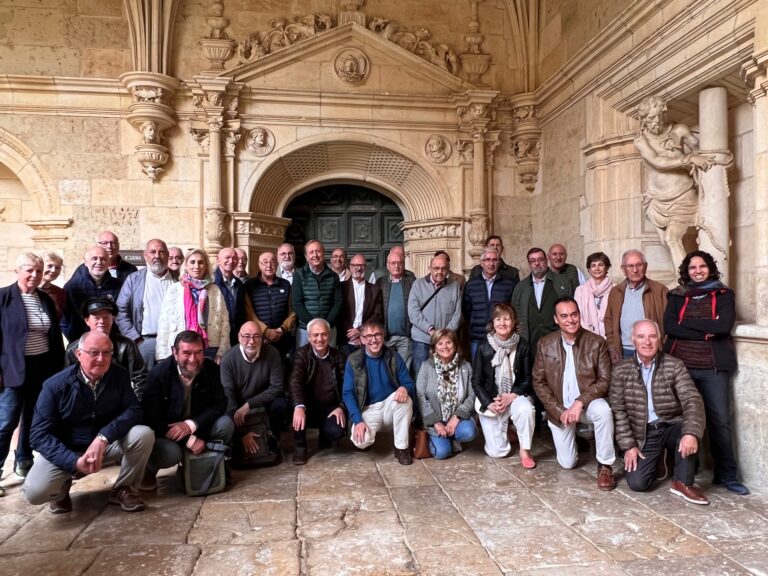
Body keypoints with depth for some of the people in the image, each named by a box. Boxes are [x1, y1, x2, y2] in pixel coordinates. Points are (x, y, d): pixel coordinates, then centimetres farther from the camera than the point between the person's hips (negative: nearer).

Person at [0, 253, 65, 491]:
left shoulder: (46, 299, 8)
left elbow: (56, 336, 12)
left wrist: (59, 368, 9)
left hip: (43, 369, 5)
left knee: (32, 420, 14)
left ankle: (24, 462, 29)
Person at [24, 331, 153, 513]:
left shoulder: (119, 376, -9)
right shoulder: (55, 385, -15)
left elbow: (133, 410, -16)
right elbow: (40, 435, -16)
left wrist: (103, 437, -34)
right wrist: (74, 462, -30)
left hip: (107, 445, 2)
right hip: (66, 451, -1)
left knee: (144, 434, -25)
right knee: (35, 492, -28)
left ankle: (121, 489, -1)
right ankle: (62, 486, 11)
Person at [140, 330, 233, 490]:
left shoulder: (211, 368, -11)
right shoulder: (159, 374, -21)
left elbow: (219, 403, -10)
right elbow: (151, 417, -22)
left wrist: (191, 424, -28)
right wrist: (189, 440, -28)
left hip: (197, 427, 4)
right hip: (164, 430, -3)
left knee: (226, 424, -23)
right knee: (170, 453, -34)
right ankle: (150, 469, 4)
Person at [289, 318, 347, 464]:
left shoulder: (339, 357, 1)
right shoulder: (301, 354, -5)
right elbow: (295, 381, -22)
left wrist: (342, 408, -18)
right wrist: (299, 407, -40)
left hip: (331, 408, 1)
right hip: (309, 407, -1)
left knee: (336, 431, -28)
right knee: (297, 408, -34)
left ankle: (324, 437, 12)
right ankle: (300, 447, -8)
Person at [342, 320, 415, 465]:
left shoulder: (394, 357, -3)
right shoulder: (353, 360, -7)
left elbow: (409, 384, -3)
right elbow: (347, 393, -9)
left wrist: (404, 388, -29)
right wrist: (358, 420, -21)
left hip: (391, 405, 2)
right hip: (368, 409, -1)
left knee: (404, 396, -32)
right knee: (361, 441, -30)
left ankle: (401, 447, -15)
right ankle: (370, 433, 10)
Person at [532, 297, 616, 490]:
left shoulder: (597, 342, -10)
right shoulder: (545, 344, -6)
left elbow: (605, 379, -12)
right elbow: (538, 382, -3)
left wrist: (580, 402, -25)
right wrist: (559, 411, -13)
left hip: (587, 402, -1)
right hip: (559, 408, 2)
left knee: (603, 410, -37)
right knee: (567, 463, 3)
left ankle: (605, 466, -18)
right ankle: (577, 436, 37)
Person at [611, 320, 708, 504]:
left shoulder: (675, 365, -6)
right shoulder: (621, 370, -4)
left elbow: (692, 399, -18)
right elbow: (618, 410, -3)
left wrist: (691, 433, -35)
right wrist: (628, 445, -10)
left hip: (672, 427, 0)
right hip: (644, 433, 1)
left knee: (689, 430, -35)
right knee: (637, 483, -14)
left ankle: (683, 482, -13)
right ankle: (657, 459, 19)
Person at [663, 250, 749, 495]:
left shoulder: (724, 294, 6)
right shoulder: (677, 296, 10)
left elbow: (724, 325, -12)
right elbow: (668, 326, -6)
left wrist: (687, 322, -8)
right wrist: (705, 332, -13)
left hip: (713, 367, -1)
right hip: (679, 364, 2)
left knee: (720, 419, -2)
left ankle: (727, 474, 9)